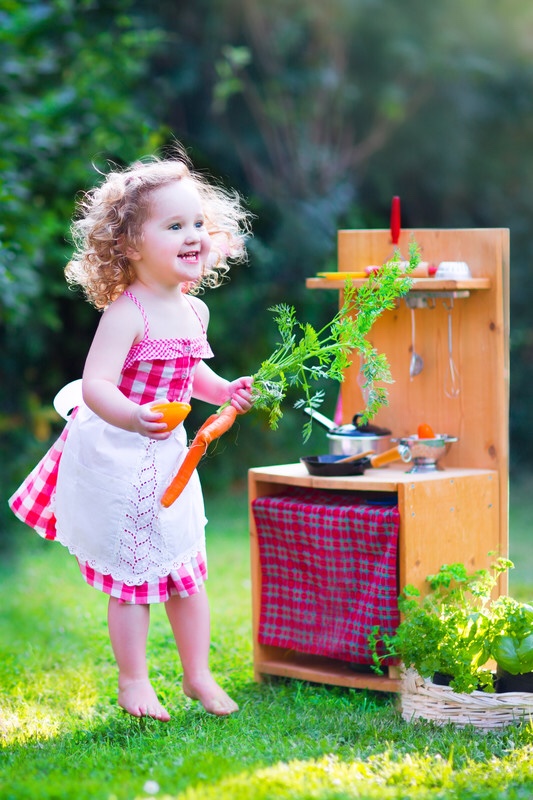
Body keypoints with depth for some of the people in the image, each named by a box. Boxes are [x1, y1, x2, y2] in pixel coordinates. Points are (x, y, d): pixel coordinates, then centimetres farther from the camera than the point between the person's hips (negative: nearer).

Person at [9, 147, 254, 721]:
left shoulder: (193, 311, 3)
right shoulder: (126, 313, -22)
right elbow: (96, 385, -33)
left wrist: (225, 391, 6)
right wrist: (134, 419, -51)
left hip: (168, 458, 7)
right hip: (117, 459, -7)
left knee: (188, 573, 14)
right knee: (133, 575, 4)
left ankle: (197, 675, 29)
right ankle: (133, 682, 19)